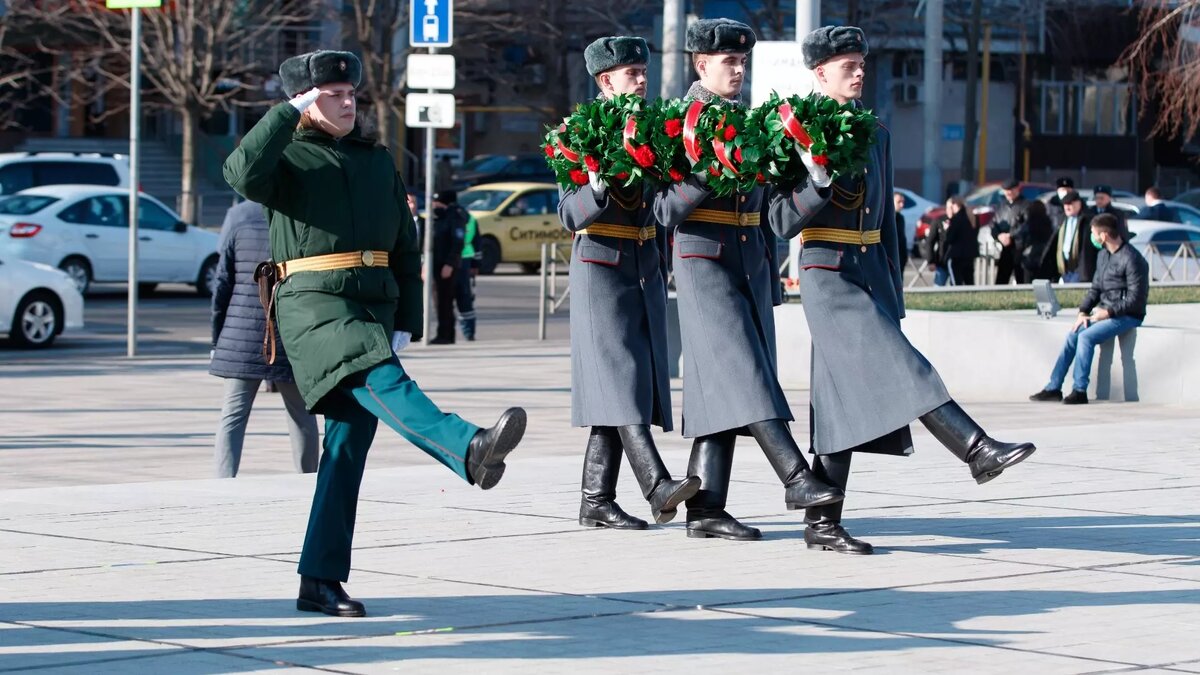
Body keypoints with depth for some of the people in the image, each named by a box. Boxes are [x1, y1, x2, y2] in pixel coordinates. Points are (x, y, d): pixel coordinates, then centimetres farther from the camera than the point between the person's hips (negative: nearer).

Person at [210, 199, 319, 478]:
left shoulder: (239, 217, -2)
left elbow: (223, 283, 0)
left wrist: (217, 339, 9)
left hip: (242, 339, 0)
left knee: (233, 415, 1)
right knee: (301, 416, 14)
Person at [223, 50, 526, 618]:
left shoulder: (378, 161, 22)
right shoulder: (288, 157, 6)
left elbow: (405, 246, 22)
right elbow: (242, 173, -19)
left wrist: (407, 323, 12)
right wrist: (289, 112, -10)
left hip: (374, 313, 6)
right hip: (313, 304, -6)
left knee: (350, 442, 2)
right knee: (382, 382, -31)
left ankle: (320, 581, 4)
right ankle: (471, 451, -58)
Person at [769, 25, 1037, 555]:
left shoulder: (875, 133, 15)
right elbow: (782, 221, -9)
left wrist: (894, 287, 18)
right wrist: (820, 182, -26)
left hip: (871, 272, 7)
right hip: (828, 274, -7)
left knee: (846, 394, 4)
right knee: (894, 366, -19)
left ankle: (822, 524, 5)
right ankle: (977, 450, -29)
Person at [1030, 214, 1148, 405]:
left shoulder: (1131, 259, -17)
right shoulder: (1103, 255, 11)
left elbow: (1135, 299, -19)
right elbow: (1095, 288, 15)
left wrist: (1108, 312, -21)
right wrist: (1083, 312, 0)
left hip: (1127, 316, -8)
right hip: (1105, 312, 8)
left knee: (1086, 336, -25)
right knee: (1073, 335, -6)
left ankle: (1079, 391, -21)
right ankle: (1053, 388, -3)